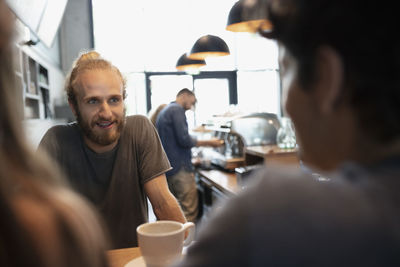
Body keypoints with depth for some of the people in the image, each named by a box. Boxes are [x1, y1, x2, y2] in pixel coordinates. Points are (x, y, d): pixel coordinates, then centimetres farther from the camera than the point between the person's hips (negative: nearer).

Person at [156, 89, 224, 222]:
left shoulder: (163, 111, 21)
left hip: (167, 168, 10)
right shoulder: (177, 109, -8)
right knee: (190, 211, -8)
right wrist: (208, 143, -7)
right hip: (180, 168, -10)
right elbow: (184, 140, -17)